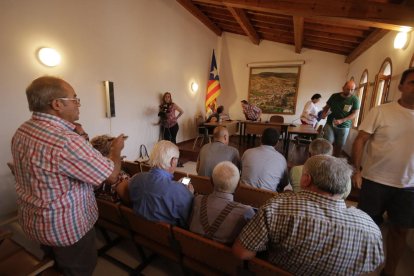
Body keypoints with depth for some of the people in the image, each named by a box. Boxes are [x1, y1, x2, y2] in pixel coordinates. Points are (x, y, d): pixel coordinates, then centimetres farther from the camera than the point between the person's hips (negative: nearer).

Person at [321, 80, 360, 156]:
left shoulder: (355, 99, -4)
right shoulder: (334, 96, 0)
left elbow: (354, 114, -7)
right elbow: (327, 107, 13)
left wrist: (342, 120, -22)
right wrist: (324, 113, -10)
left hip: (344, 127, 0)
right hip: (330, 124, 0)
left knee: (339, 146, 7)